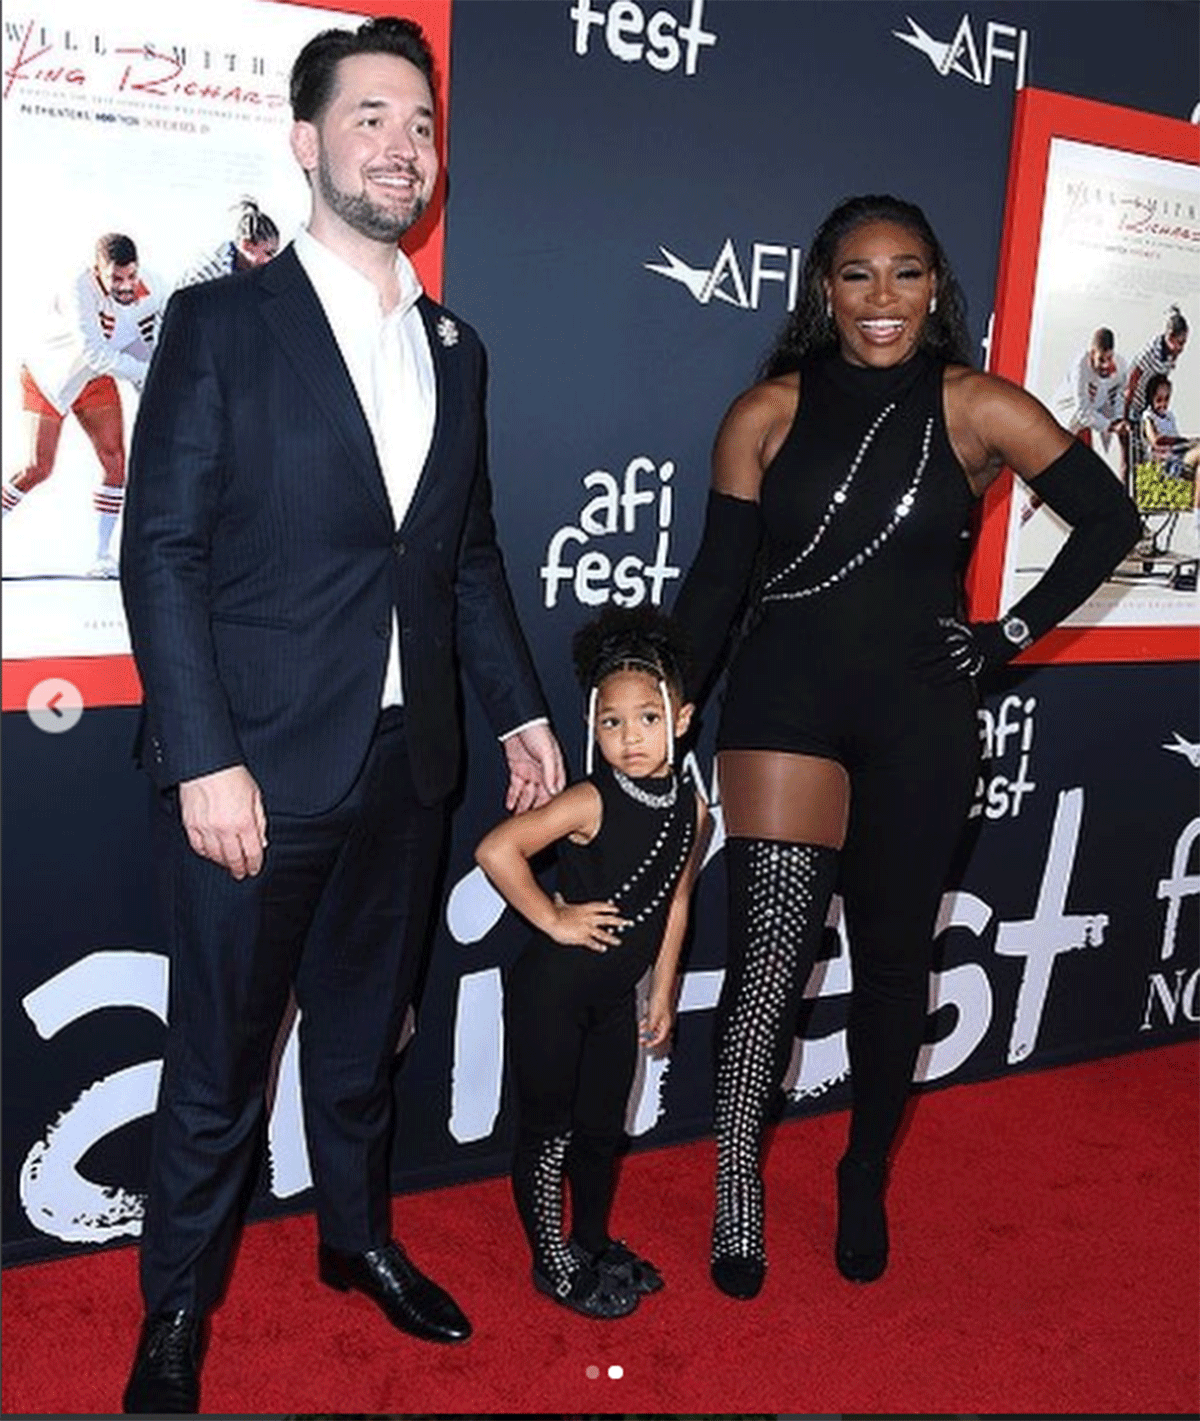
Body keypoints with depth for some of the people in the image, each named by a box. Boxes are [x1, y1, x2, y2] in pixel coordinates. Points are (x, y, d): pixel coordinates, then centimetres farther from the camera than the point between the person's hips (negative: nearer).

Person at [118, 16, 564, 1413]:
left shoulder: (455, 346, 11)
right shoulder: (220, 322, -5)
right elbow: (162, 552, -10)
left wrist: (519, 708, 12)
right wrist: (206, 758, -17)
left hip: (405, 762, 5)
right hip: (258, 768, -4)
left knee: (363, 1028, 21)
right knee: (219, 1060, 9)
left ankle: (358, 1237, 42)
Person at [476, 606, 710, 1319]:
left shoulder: (691, 808, -3)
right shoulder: (591, 802, -23)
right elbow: (497, 849, -31)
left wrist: (663, 992, 12)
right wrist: (553, 920, -23)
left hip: (615, 996, 6)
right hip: (551, 991, -6)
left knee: (603, 1126, 20)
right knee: (548, 1128, 8)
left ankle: (594, 1244, 41)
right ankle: (555, 1264, 26)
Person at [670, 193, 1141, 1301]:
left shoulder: (976, 410, -1)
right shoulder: (769, 414, 1)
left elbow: (1109, 519, 7)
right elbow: (716, 584, 3)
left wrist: (1013, 636, 1)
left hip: (919, 720, 1)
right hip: (785, 705, 0)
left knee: (892, 954, 11)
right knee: (773, 945, -10)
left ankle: (867, 1181, 32)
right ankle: (736, 1191, 10)